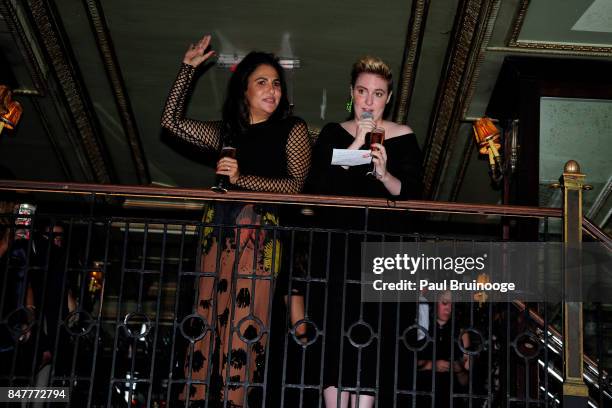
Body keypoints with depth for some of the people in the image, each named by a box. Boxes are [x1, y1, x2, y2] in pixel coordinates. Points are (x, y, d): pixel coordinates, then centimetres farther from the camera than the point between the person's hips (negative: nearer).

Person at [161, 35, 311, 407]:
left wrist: (242, 179, -13)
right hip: (219, 227, 4)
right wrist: (188, 69, 17)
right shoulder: (227, 131, 22)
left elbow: (295, 184, -3)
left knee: (245, 319, -13)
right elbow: (172, 121, 20)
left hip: (262, 229, -4)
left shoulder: (293, 130, 10)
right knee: (208, 314, -3)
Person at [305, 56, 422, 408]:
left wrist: (385, 174, -18)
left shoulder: (404, 137, 8)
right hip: (338, 245, 1)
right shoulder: (333, 134, 11)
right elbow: (316, 187, -4)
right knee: (336, 330, -5)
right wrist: (356, 146, -11)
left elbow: (412, 195, 0)